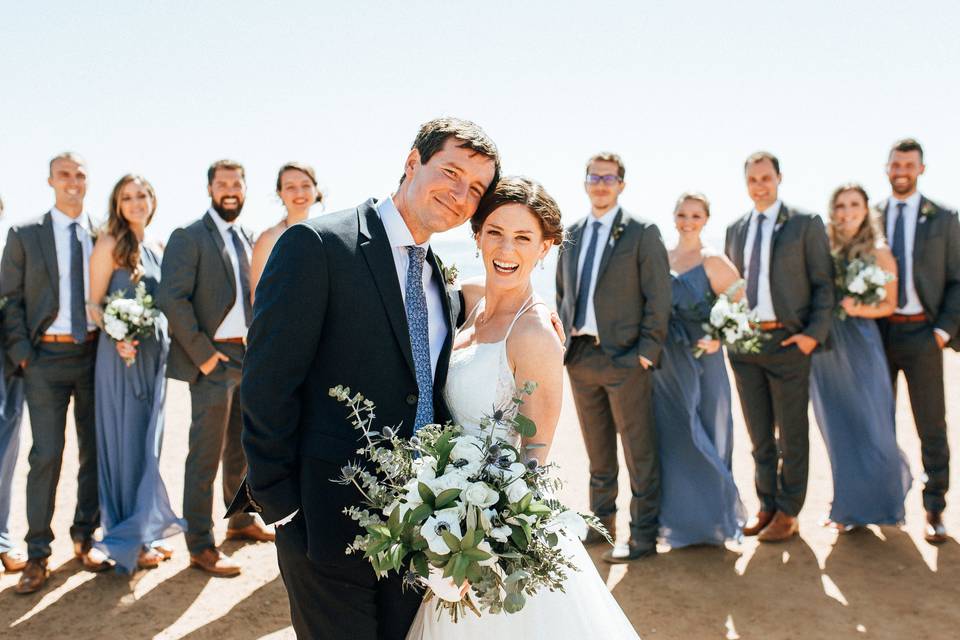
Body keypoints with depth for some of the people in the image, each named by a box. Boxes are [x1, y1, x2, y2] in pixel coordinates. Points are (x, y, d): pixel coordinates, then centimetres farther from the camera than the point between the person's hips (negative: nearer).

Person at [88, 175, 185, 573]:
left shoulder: (155, 250, 13)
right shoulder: (110, 244, -6)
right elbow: (93, 304, -9)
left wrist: (168, 344, 6)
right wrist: (118, 337, -24)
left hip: (155, 353, 6)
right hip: (122, 354, -6)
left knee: (149, 443, 12)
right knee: (124, 442, -1)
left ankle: (146, 532, 23)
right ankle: (127, 542, 10)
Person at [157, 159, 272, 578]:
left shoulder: (248, 239, 13)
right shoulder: (189, 237, -9)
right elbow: (172, 298, -16)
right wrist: (202, 352, -16)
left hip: (248, 355, 7)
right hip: (214, 359, -7)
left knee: (241, 448, 18)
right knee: (206, 455, -1)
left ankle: (241, 521, 34)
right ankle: (201, 546, 8)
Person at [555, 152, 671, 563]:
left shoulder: (642, 234, -4)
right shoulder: (572, 235, 12)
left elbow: (658, 297, -7)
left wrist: (647, 350, -12)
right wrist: (566, 337, 8)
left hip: (624, 359, -5)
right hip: (581, 357, 5)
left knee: (639, 451, 2)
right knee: (597, 451, 16)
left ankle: (643, 536, 13)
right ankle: (601, 524, 29)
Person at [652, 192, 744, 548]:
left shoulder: (712, 260, -4)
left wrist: (719, 337, -21)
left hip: (699, 359, -4)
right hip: (664, 362, 5)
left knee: (704, 437, 4)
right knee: (671, 438, 10)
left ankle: (712, 516, 20)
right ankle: (679, 515, 23)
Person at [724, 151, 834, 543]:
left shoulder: (806, 224, -1)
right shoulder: (735, 230, 12)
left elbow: (823, 283, -3)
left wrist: (814, 334, -12)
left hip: (788, 341, -4)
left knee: (792, 433, 4)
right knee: (759, 434, 13)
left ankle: (788, 514, 16)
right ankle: (766, 506, 25)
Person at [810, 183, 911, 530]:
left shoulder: (879, 253, -1)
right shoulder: (824, 251, 7)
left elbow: (889, 304, -1)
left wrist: (857, 309, -18)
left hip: (861, 345, -3)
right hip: (825, 348, 3)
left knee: (871, 427, -1)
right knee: (839, 430, 10)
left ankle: (880, 499, 21)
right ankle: (850, 507, 23)